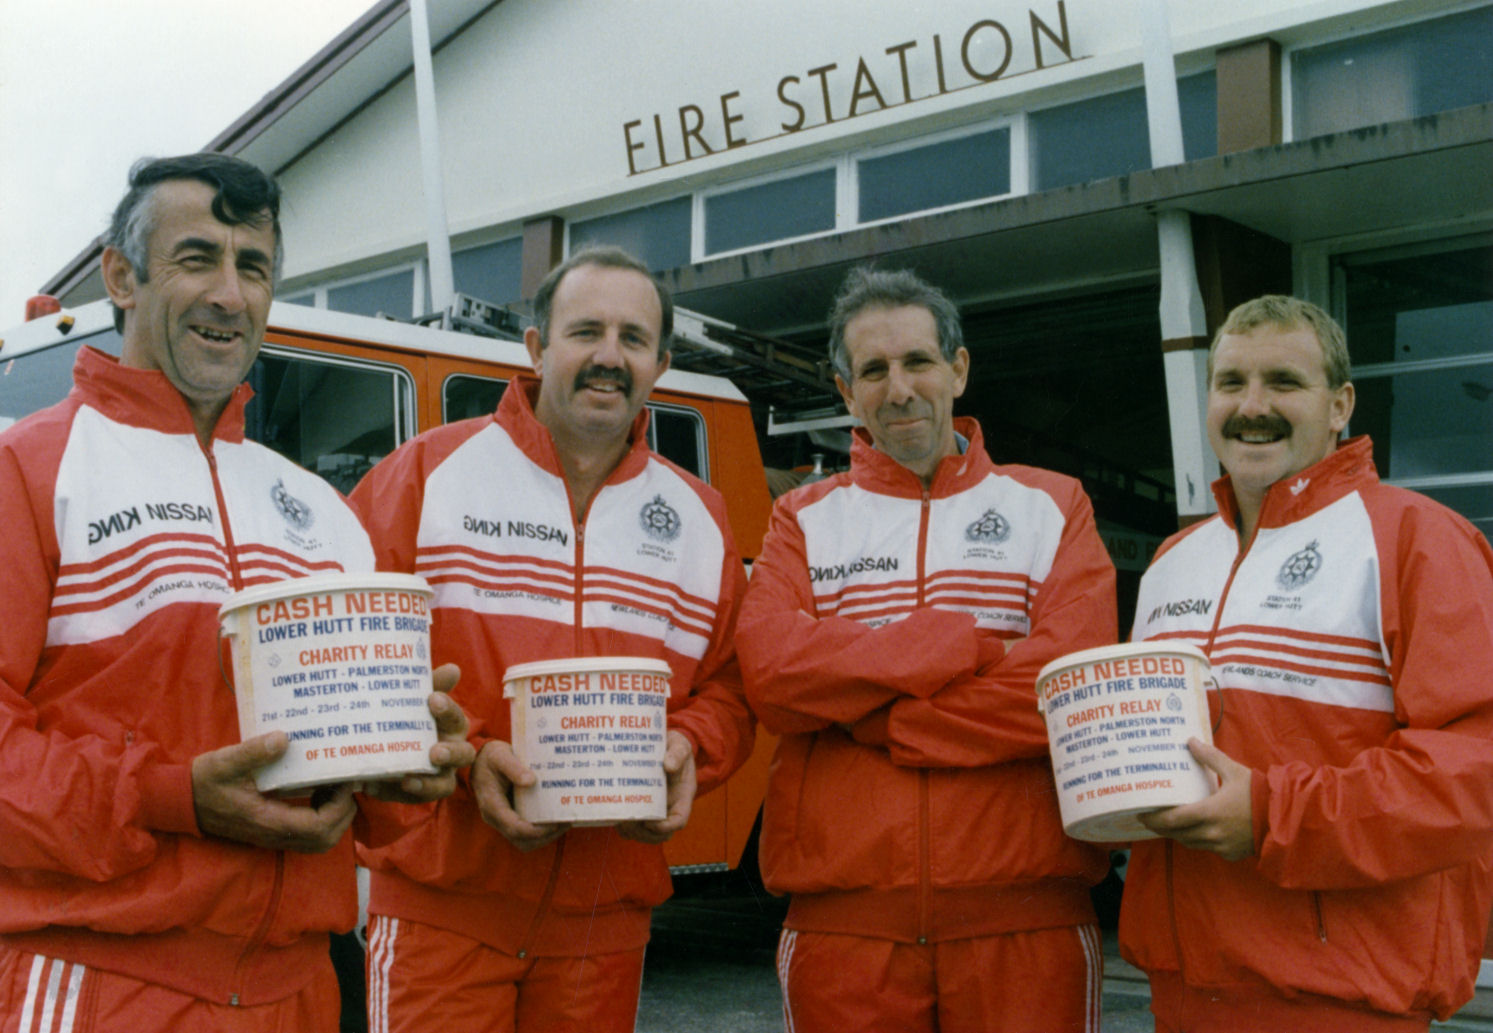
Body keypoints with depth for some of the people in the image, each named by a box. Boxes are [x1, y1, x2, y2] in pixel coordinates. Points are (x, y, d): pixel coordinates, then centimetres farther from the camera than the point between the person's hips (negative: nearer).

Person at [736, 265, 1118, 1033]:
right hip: (844, 917, 1)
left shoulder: (1052, 506, 8)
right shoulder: (802, 519, 11)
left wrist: (872, 719, -7)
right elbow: (771, 673, -8)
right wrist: (970, 644, -11)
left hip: (1022, 913, 0)